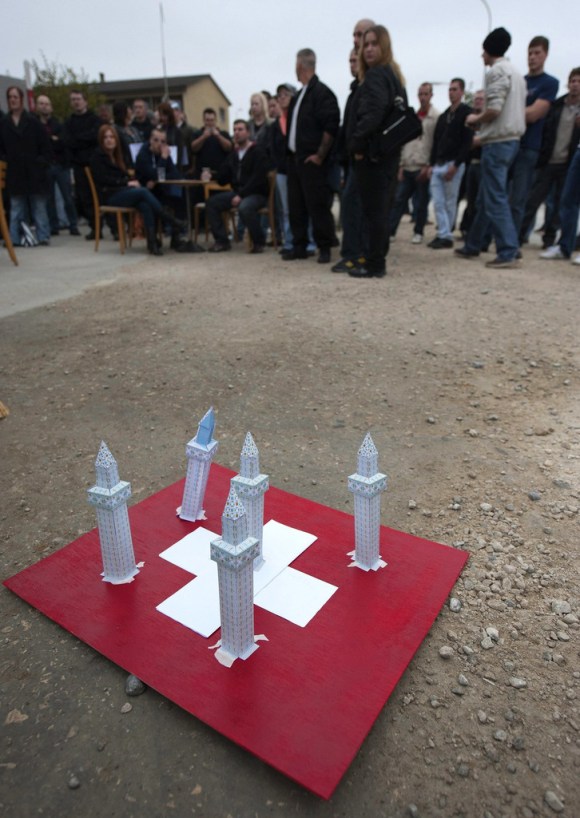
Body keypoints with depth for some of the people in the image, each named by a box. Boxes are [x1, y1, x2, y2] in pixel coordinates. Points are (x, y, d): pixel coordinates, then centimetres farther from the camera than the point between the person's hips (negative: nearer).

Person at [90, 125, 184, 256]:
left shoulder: (116, 156, 25)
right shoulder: (97, 156, 3)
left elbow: (124, 175, 22)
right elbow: (103, 179, -9)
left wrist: (132, 181, -3)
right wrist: (126, 183, -17)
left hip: (122, 192, 6)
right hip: (109, 196, -6)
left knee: (145, 205, -29)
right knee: (143, 191, -30)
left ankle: (152, 243, -40)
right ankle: (172, 220, -31)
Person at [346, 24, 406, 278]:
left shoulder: (375, 75, -11)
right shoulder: (393, 75, 20)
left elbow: (372, 114, -24)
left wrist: (357, 144, -16)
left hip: (372, 152, -10)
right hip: (388, 150, 10)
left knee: (373, 209, -8)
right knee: (380, 208, 12)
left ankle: (374, 265, -6)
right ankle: (378, 260, 19)